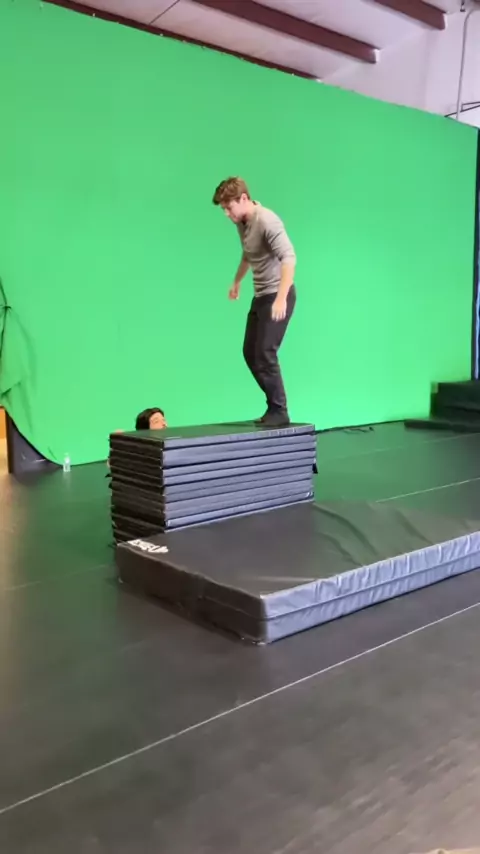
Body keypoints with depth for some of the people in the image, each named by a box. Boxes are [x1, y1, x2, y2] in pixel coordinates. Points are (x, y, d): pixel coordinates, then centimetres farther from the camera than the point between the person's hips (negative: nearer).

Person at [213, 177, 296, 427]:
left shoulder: (267, 220, -20)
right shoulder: (241, 223, 9)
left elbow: (289, 258, -30)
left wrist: (281, 298, -39)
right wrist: (237, 281, 39)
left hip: (277, 296, -10)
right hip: (260, 296, 10)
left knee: (265, 353, -13)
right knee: (250, 353, 10)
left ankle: (279, 411, 0)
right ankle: (275, 406, 19)